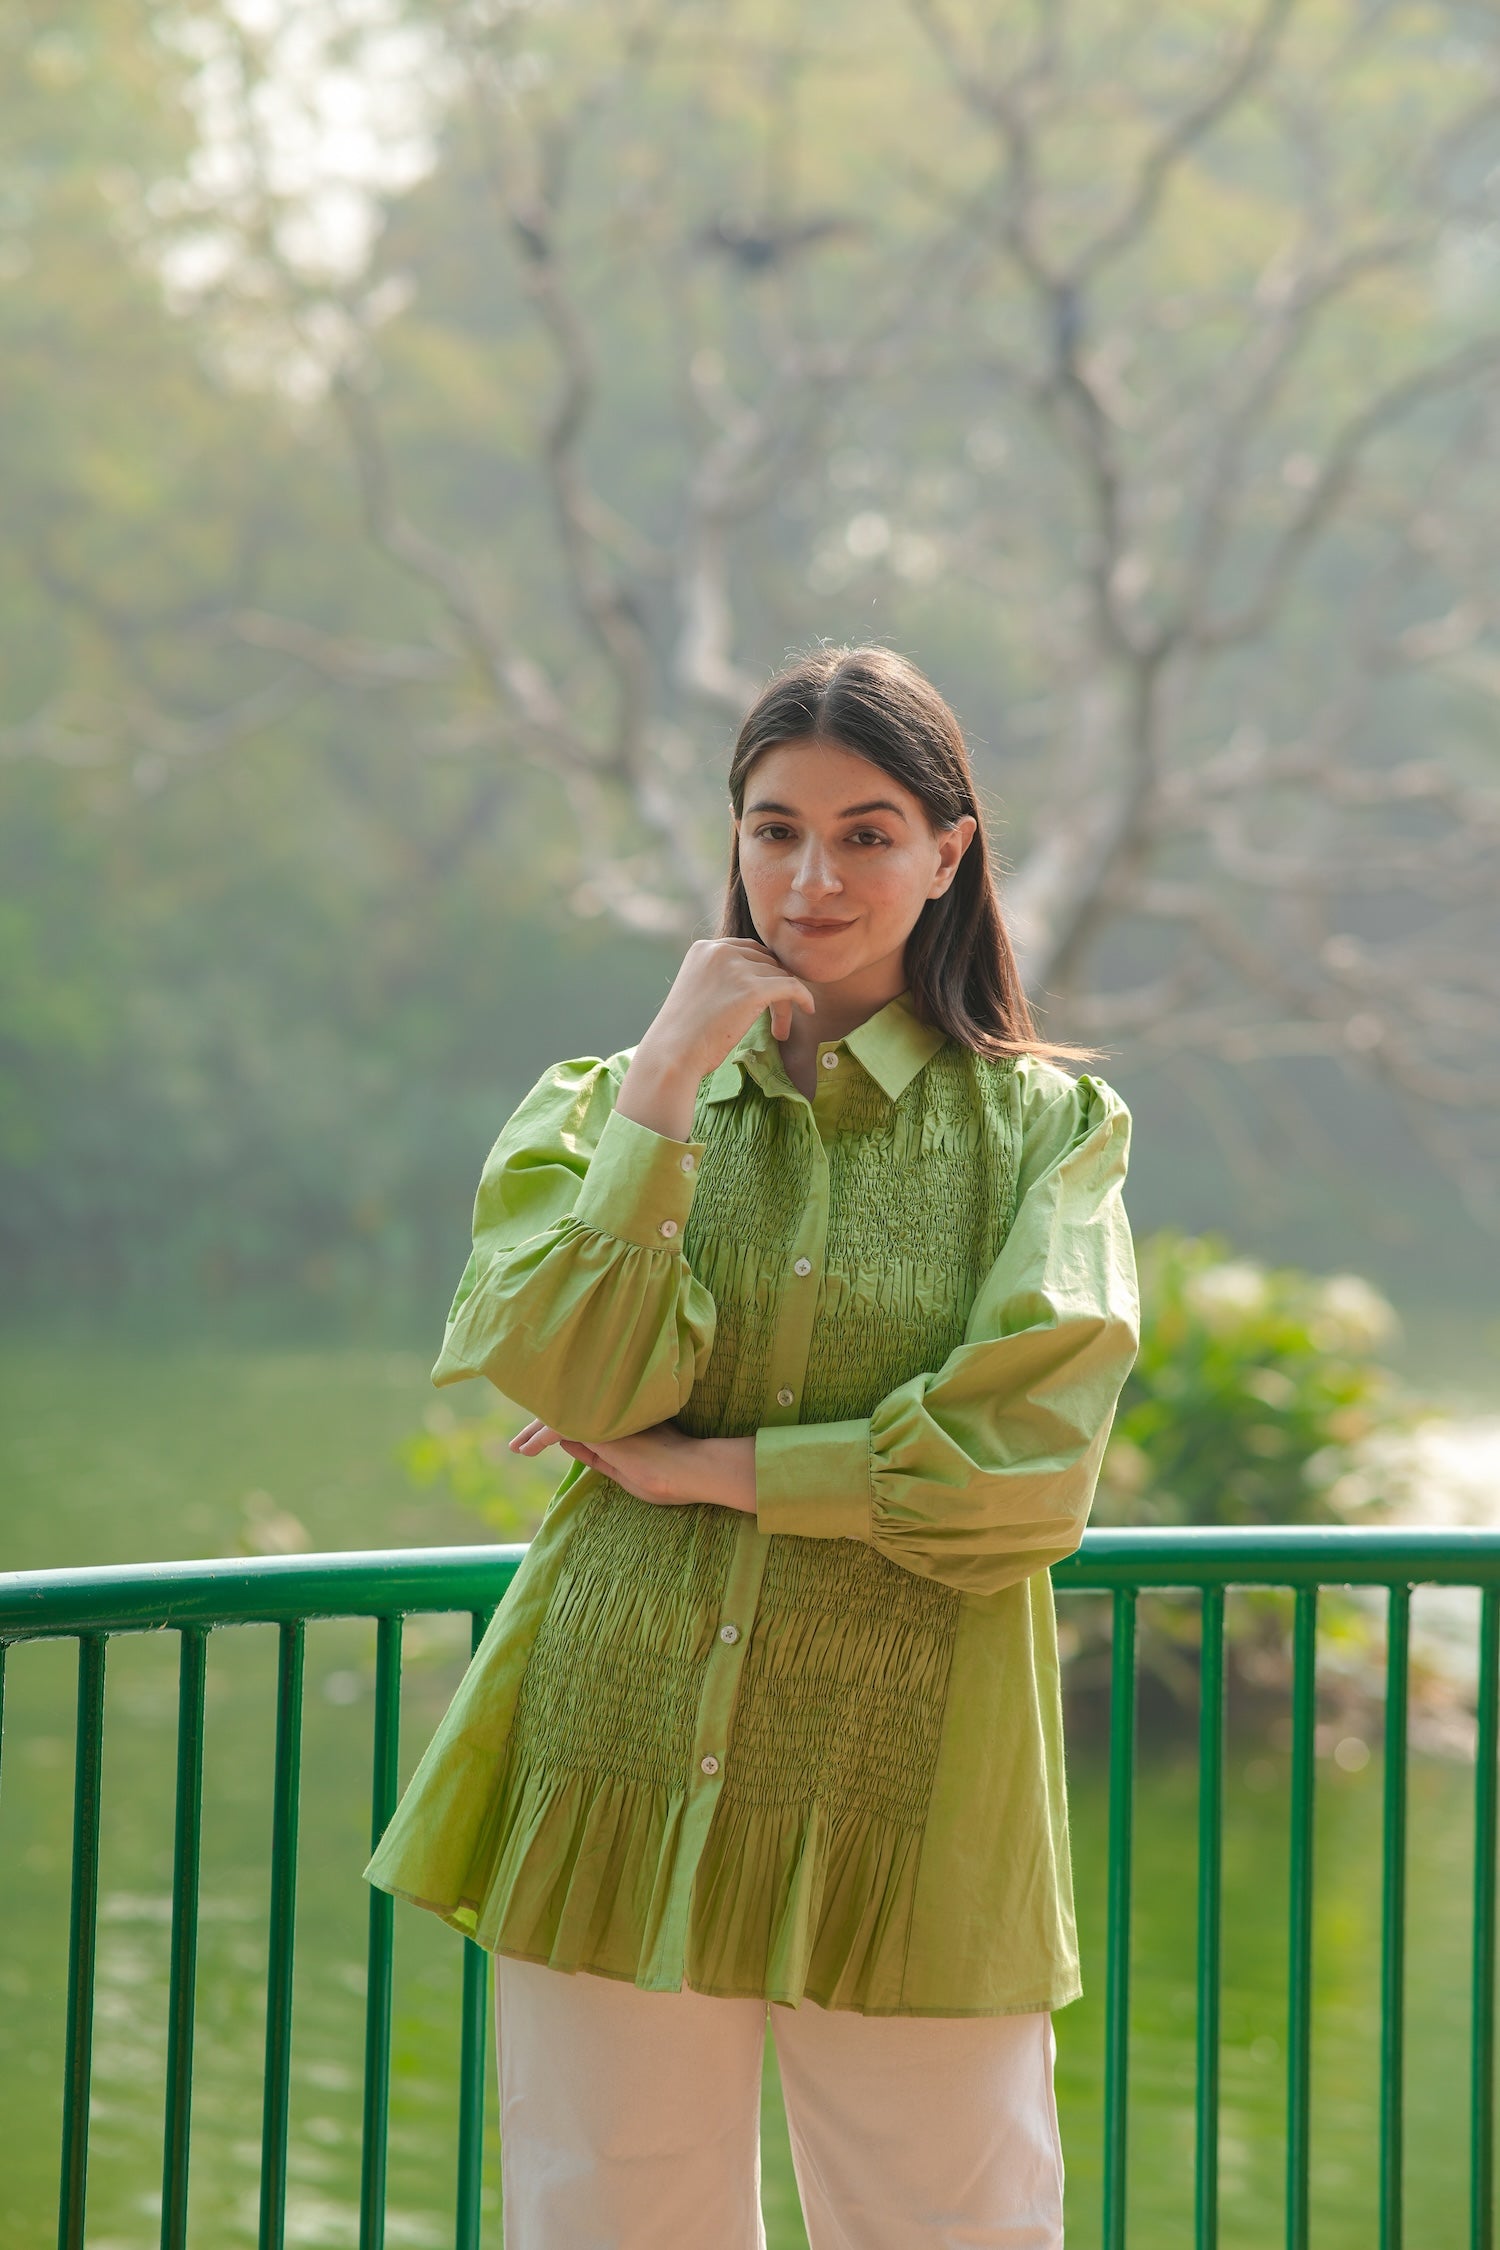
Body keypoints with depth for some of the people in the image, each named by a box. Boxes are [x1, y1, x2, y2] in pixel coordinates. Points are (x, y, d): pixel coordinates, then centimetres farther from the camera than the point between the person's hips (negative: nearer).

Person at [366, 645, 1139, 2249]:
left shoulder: (1044, 1131, 6)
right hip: (628, 1765, 1)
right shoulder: (601, 1104, 11)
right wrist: (663, 1088, -9)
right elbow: (581, 1379, -7)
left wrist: (704, 1468, -7)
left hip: (908, 1805, -1)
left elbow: (1023, 1466, -9)